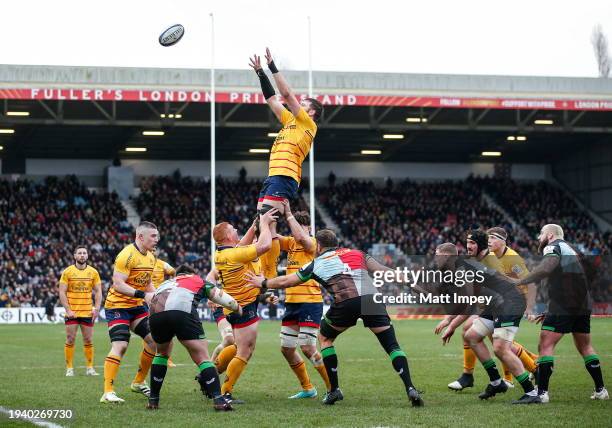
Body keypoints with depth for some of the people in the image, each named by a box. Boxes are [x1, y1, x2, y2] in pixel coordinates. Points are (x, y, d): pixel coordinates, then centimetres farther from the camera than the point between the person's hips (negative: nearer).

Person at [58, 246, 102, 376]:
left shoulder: (93, 272, 5)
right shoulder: (67, 272, -2)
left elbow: (98, 291, 6)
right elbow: (62, 292, -4)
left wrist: (96, 308, -6)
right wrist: (68, 310, -12)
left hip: (87, 312, 2)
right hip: (72, 312, -2)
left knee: (88, 341, 5)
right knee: (70, 340, -1)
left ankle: (90, 368, 13)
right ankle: (69, 368, 6)